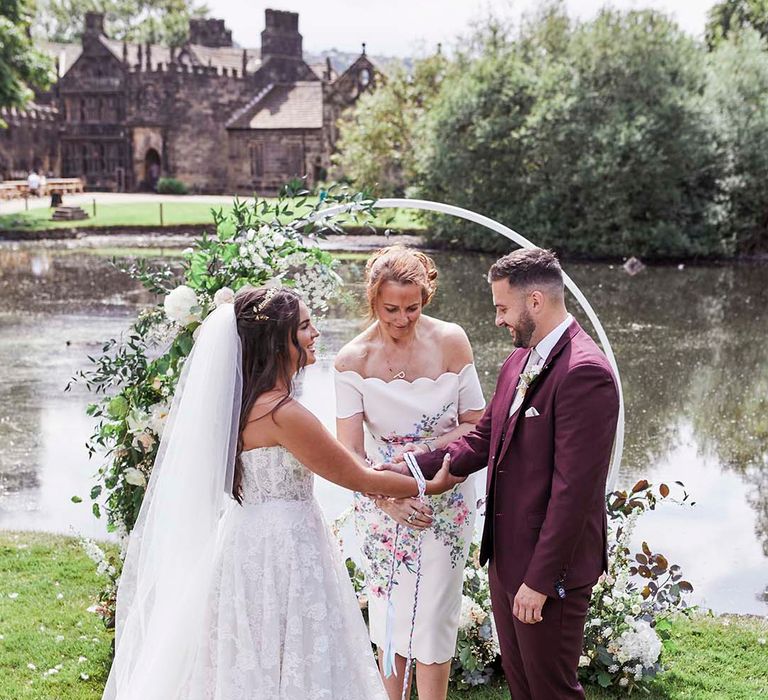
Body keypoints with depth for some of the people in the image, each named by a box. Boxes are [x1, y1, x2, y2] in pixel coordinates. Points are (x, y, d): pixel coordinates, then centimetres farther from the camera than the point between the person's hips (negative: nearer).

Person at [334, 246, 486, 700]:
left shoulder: (451, 341, -9)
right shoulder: (354, 359, -10)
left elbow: (476, 424, -3)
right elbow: (349, 454, -11)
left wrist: (428, 448, -19)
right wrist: (388, 499, -24)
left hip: (445, 500, -1)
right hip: (381, 501, 1)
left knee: (435, 615, 5)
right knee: (388, 611, 14)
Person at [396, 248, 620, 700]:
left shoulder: (585, 373, -23)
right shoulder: (520, 360, 7)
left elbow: (573, 489, -25)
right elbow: (483, 441, 12)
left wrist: (540, 580, -22)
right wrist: (410, 472, 2)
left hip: (550, 566, -9)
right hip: (506, 554, 9)